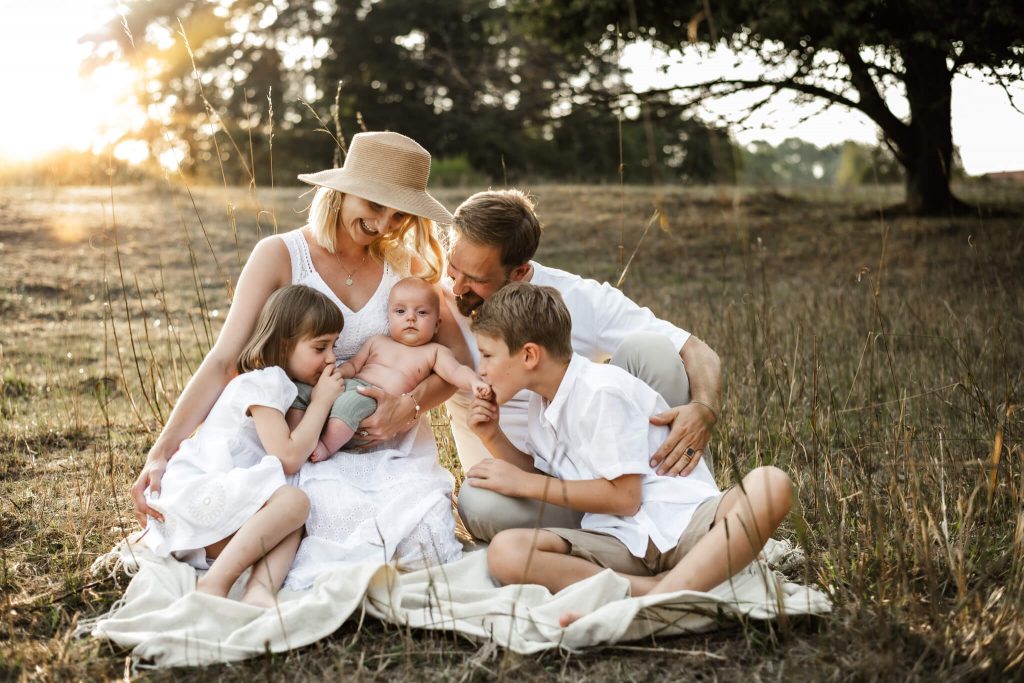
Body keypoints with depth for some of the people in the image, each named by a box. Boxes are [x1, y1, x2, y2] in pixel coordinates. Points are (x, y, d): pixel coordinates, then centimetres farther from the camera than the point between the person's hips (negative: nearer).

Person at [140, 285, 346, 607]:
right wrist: (321, 402, -7)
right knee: (293, 501, -29)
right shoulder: (263, 383, -7)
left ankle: (259, 591, -41)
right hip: (194, 491, -9)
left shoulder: (278, 383, 23)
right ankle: (215, 584, -33)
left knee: (293, 525, -16)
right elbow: (287, 458, -16)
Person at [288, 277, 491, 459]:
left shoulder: (434, 352, 14)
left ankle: (326, 446, -30)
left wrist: (475, 382, -23)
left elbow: (455, 371, -1)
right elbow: (353, 365, 24)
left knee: (352, 401, -37)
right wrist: (335, 373, 0)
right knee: (301, 389, -8)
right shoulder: (377, 342, 26)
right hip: (347, 386, 6)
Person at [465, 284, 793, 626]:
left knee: (771, 485, -37)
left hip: (682, 522, -5)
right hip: (620, 542, 5)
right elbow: (539, 476, 26)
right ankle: (650, 589, -29)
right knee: (505, 552, -24)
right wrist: (493, 436, 10)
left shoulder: (602, 392, -11)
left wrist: (525, 483, -6)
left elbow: (624, 497, -13)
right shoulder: (542, 404, 15)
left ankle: (661, 597, -50)